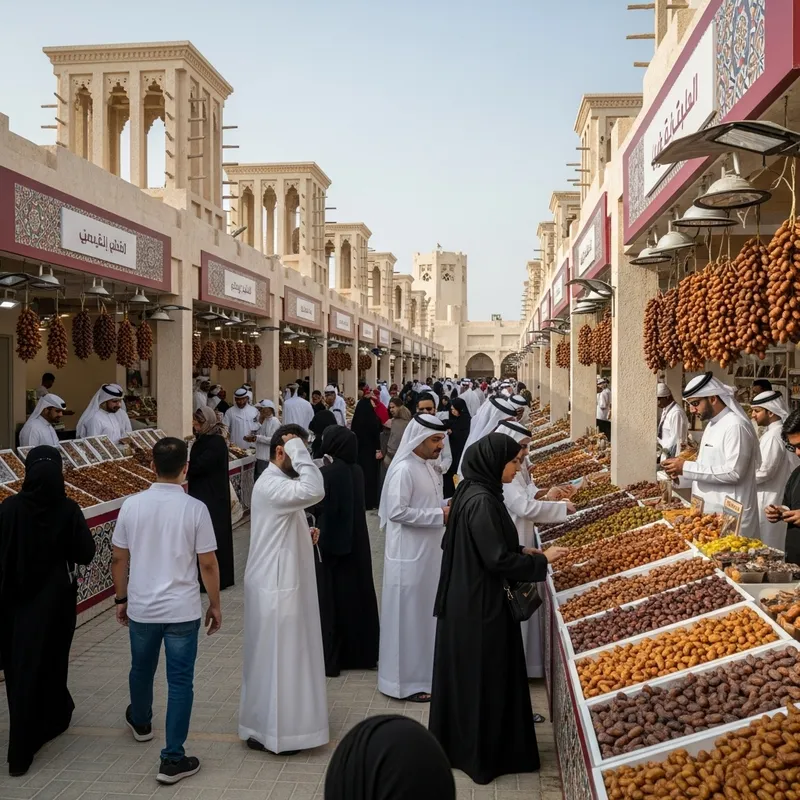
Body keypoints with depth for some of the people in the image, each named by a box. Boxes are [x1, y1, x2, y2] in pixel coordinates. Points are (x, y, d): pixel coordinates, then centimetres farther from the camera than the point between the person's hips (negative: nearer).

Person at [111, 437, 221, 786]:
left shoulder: (132, 505, -6)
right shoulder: (195, 509, -14)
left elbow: (119, 559, 1)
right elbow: (208, 564, -10)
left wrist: (121, 599, 15)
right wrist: (215, 605, 3)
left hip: (140, 607, 4)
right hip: (182, 610, -3)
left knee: (141, 669, 26)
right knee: (180, 682, 6)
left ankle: (140, 722, 52)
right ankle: (173, 759, 10)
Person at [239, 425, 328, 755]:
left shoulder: (280, 482, 13)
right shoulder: (271, 485, -21)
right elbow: (315, 491, -38)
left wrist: (305, 533, 5)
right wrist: (298, 451, -28)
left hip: (283, 581, 11)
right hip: (275, 585, -11)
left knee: (280, 656, 19)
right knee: (275, 657, 0)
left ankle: (266, 724, 33)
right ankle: (270, 731, 12)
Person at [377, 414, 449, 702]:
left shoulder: (427, 466, 10)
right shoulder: (404, 470, -20)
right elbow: (397, 511, -25)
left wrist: (446, 505, 1)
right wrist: (439, 515, -21)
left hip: (427, 553, 9)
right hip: (409, 555, -9)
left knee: (424, 612, 18)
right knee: (408, 615, 2)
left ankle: (421, 670, 32)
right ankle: (406, 681, 13)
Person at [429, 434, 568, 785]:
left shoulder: (475, 492, 7)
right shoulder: (481, 501, -23)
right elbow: (498, 560, -23)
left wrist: (520, 551, 9)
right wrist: (542, 560, -12)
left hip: (471, 598, 10)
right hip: (480, 604, -10)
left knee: (473, 677, 19)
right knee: (483, 679, 4)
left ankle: (460, 744, 32)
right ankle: (480, 755, 17)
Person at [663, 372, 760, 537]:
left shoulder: (735, 426, -17)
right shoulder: (712, 424, 14)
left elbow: (733, 472, -24)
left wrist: (687, 468, -22)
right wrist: (681, 475, 3)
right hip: (709, 510, 9)